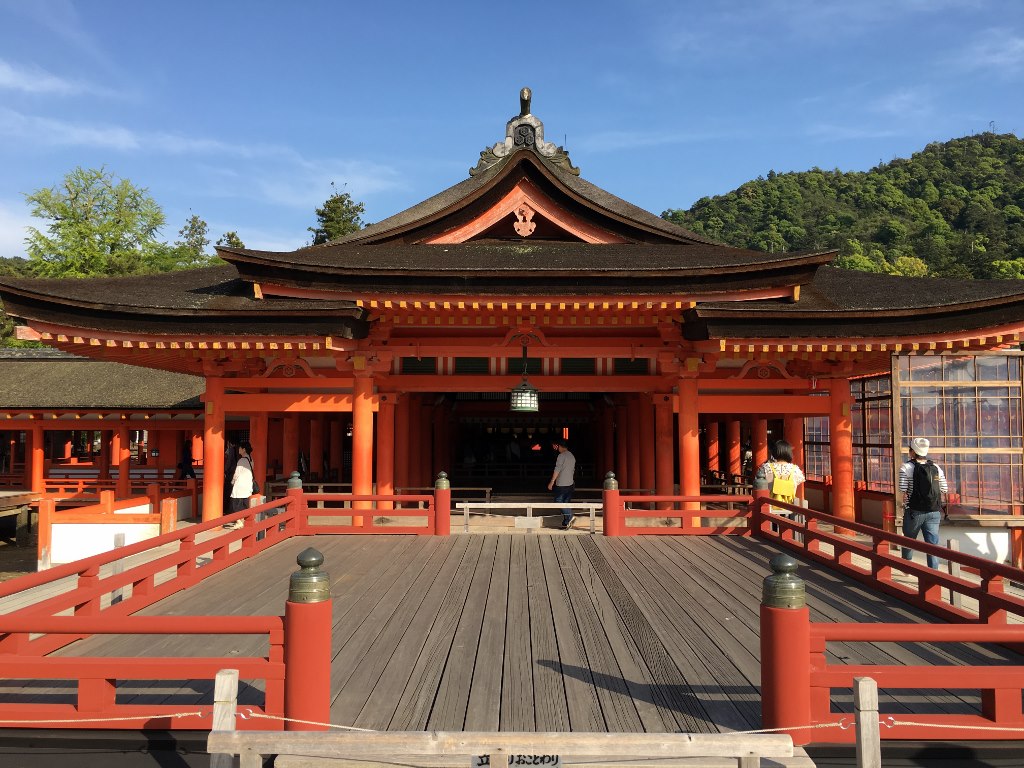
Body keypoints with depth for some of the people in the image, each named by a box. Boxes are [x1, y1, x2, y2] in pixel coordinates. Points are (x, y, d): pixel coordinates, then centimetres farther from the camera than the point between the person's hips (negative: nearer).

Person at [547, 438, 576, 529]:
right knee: (566, 503, 11)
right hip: (570, 484, 8)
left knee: (558, 501, 2)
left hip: (561, 484, -8)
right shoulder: (572, 456, 14)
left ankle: (570, 516, -11)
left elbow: (557, 470, -16)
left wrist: (552, 482, -11)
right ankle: (566, 523, 10)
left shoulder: (561, 455, -13)